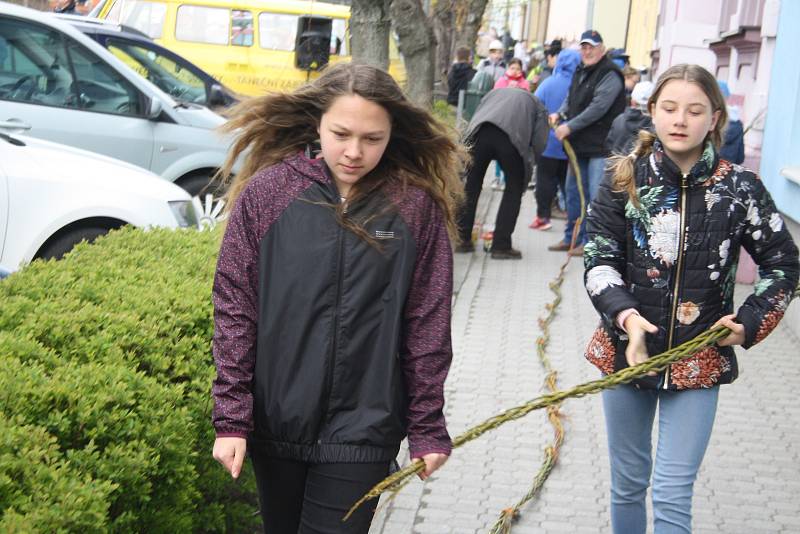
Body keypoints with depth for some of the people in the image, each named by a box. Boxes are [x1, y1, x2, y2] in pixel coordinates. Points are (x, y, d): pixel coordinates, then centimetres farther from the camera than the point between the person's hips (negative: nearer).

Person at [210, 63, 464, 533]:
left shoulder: (417, 209, -6)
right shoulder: (266, 193, -6)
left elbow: (428, 327, -1)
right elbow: (234, 309, -3)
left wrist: (428, 429, 1)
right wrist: (231, 417, -6)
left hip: (362, 429, -1)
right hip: (275, 422, 1)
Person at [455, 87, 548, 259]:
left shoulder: (495, 92, 39)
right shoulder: (537, 106, 30)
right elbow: (539, 143, 15)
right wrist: (527, 161, 30)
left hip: (480, 132, 2)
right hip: (511, 137, -2)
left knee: (470, 187, 15)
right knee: (514, 190, 14)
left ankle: (462, 239, 17)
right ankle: (501, 246, 11)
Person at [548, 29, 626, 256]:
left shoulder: (610, 74, -13)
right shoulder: (580, 71, 15)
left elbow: (598, 108, -21)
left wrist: (570, 127, -19)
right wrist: (560, 113, 5)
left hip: (601, 146, -9)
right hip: (579, 144, 9)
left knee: (596, 195, -8)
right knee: (574, 191, 16)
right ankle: (572, 238, 27)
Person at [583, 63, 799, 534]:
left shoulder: (739, 189, -7)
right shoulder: (624, 179, -5)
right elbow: (599, 261, -8)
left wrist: (750, 323, -8)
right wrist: (625, 316, -26)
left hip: (698, 360, -2)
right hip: (626, 350, 2)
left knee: (672, 495, -4)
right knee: (628, 484, 17)